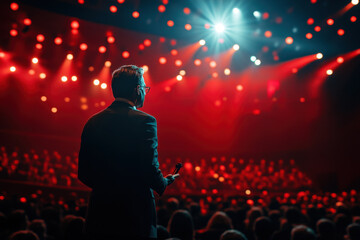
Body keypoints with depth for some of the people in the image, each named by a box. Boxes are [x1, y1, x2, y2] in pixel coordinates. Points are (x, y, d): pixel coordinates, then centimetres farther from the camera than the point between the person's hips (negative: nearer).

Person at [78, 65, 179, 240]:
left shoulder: (93, 122, 6)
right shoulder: (144, 121, -11)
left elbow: (83, 173, 9)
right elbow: (150, 169, -16)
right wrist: (164, 182, 6)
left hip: (99, 215, 5)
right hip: (135, 215, -5)